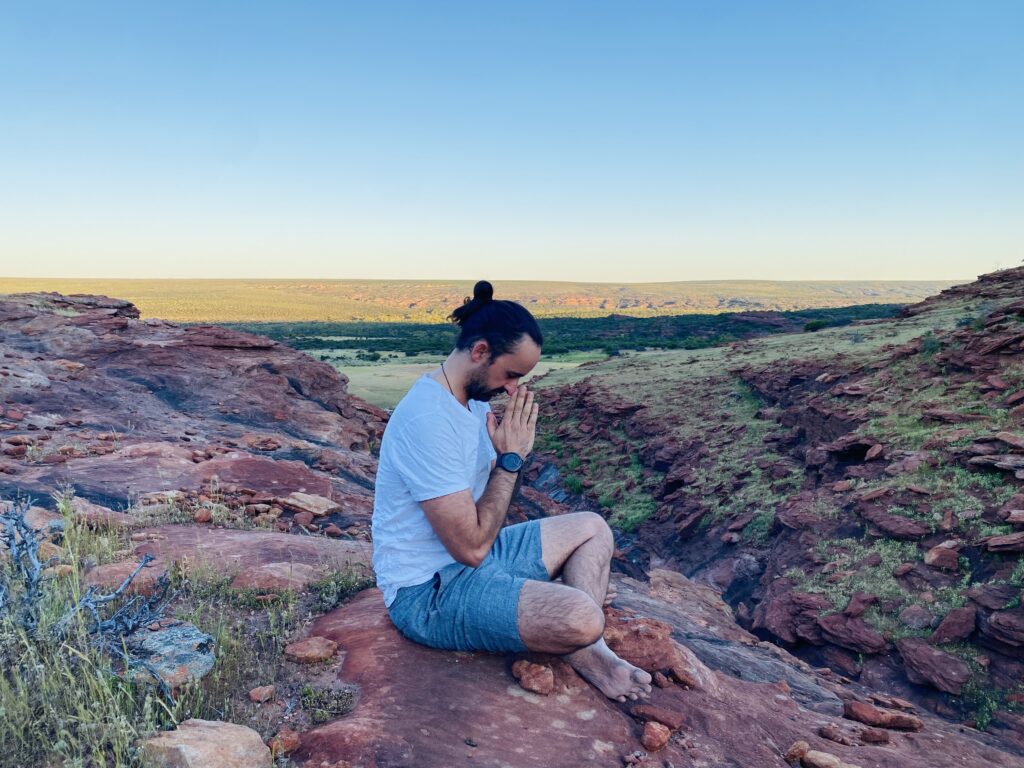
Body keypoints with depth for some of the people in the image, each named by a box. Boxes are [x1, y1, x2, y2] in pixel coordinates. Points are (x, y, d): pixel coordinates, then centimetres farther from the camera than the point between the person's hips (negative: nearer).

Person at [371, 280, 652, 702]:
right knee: (581, 617, -28)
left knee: (593, 528, 14)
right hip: (430, 592, -10)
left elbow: (491, 489, 10)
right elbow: (472, 547, -27)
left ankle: (585, 650, 0)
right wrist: (511, 458, -19)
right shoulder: (430, 420, -28)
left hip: (470, 553, 10)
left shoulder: (473, 397, 4)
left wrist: (512, 452, -9)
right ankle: (579, 643, 7)